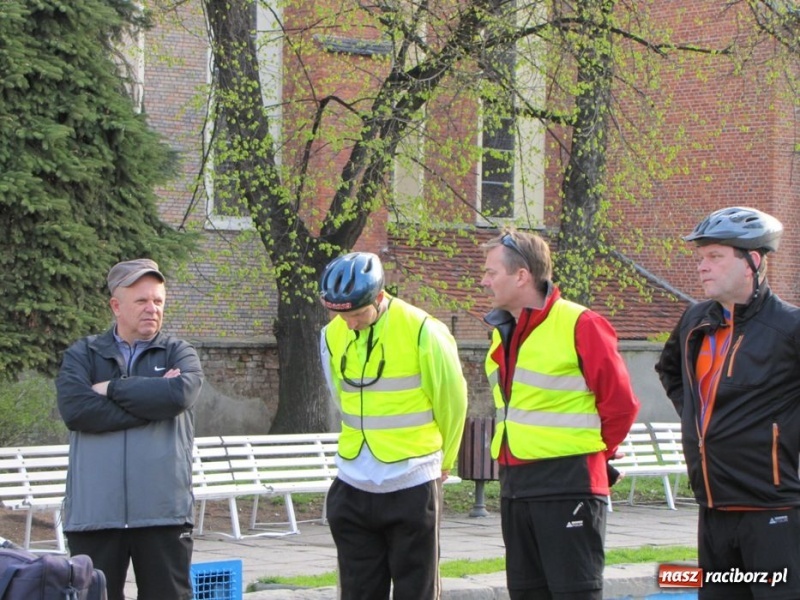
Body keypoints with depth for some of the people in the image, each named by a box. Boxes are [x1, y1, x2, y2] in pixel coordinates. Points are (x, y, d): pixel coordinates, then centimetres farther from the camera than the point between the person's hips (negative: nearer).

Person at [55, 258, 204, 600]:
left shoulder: (179, 354, 11)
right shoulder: (82, 355, 11)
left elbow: (179, 393, -12)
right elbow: (74, 409, -9)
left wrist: (112, 388, -5)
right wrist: (151, 402, -8)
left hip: (163, 511, 0)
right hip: (93, 511, 0)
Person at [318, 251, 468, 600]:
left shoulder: (423, 332, -14)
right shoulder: (332, 336, 1)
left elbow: (452, 402, -1)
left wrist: (442, 460, 11)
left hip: (412, 488, -4)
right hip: (354, 488, 5)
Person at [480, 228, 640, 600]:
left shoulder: (579, 326, -13)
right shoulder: (503, 332, 13)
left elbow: (620, 403, -10)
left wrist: (591, 453, 1)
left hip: (568, 487, -8)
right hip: (515, 484, 8)